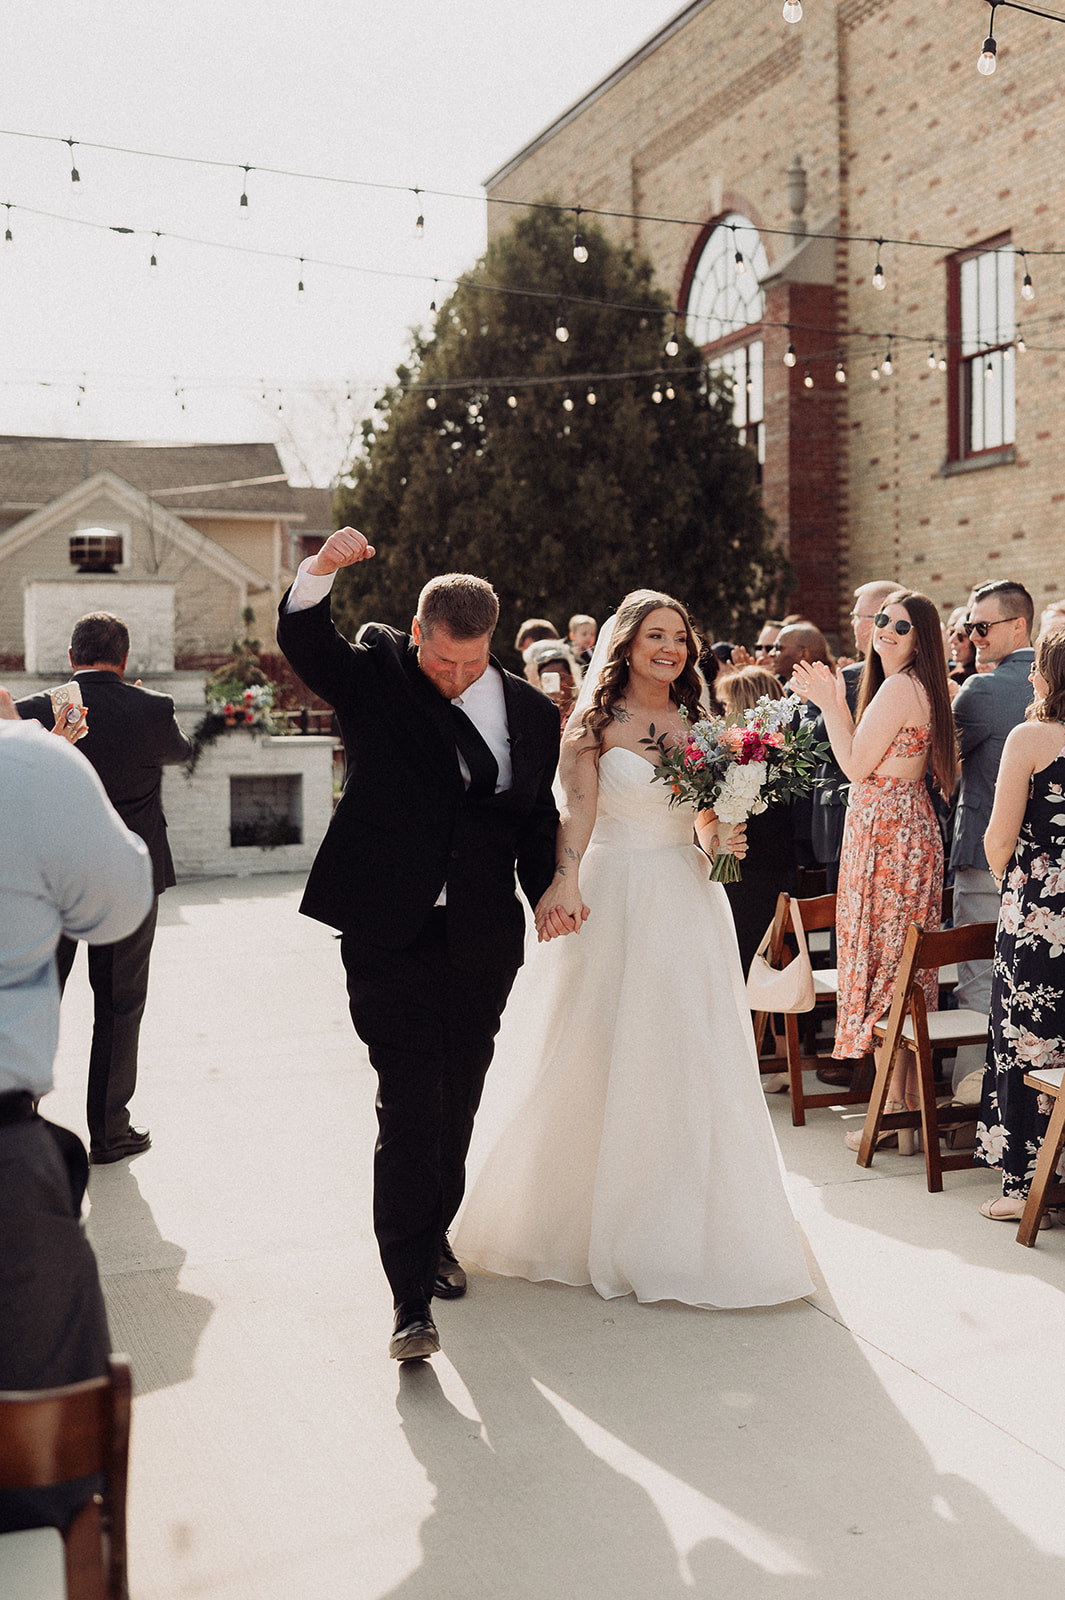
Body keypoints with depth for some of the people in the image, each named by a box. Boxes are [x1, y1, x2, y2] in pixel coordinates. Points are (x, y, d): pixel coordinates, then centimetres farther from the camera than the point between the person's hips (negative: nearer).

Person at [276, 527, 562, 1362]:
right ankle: (412, 1293, -2)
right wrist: (321, 571, -36)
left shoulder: (532, 712, 6)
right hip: (390, 931, -3)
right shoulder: (378, 673, -1)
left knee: (457, 1099, 15)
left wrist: (551, 891, -2)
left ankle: (434, 1232, 38)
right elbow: (302, 640, -17)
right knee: (409, 1104, -7)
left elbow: (537, 818, 12)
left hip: (483, 940, 4)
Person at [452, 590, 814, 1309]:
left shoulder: (696, 724, 11)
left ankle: (682, 1222, 22)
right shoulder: (594, 724, -2)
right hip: (612, 899, -4)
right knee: (602, 1058, 2)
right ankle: (596, 1218, 20)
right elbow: (578, 812, -15)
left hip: (685, 904, 4)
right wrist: (563, 885, -32)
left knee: (688, 1059, 6)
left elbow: (706, 821, 16)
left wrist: (722, 840, -8)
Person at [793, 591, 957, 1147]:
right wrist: (836, 703, 15)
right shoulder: (918, 686, 15)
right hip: (908, 827, 10)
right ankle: (907, 1104, 20)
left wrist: (829, 705, -9)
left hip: (886, 833, -10)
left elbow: (856, 768, -15)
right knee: (902, 968, 13)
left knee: (882, 964, -4)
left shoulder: (898, 688, -17)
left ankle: (892, 1110, 3)